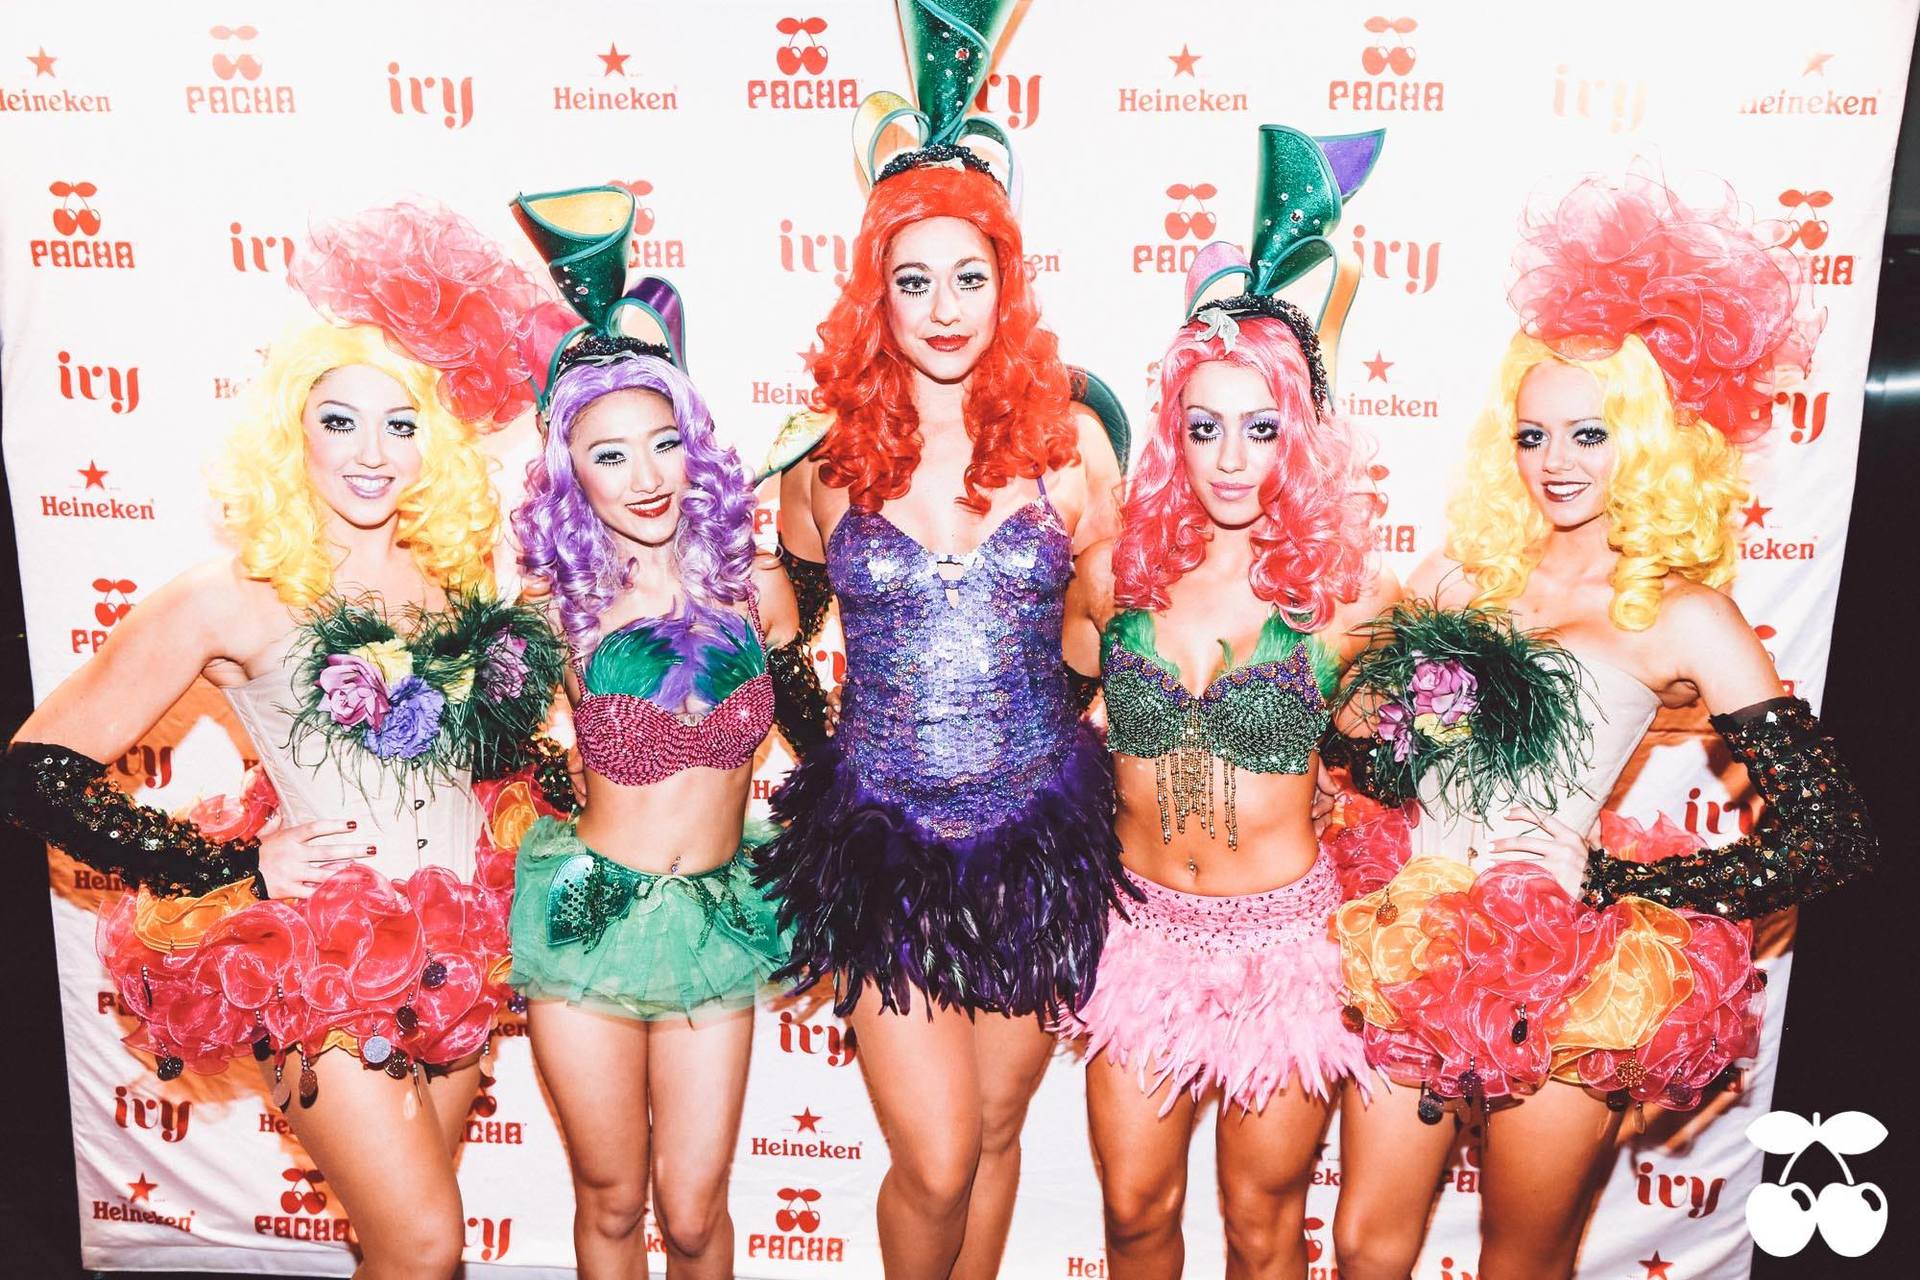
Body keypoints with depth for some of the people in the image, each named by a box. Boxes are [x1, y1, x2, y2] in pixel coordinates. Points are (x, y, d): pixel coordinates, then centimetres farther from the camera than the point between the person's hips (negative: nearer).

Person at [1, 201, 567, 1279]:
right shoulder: (234, 600, -11)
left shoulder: (461, 574, 2)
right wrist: (237, 870, -12)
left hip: (461, 945, 5)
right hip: (322, 957, -4)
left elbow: (505, 741, 19)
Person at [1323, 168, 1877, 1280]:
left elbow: (1832, 837, -8)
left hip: (1559, 978, -4)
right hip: (1418, 938, 4)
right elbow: (1380, 750, 11)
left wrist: (1609, 886, -8)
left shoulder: (1686, 616, -4)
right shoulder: (1465, 573, 9)